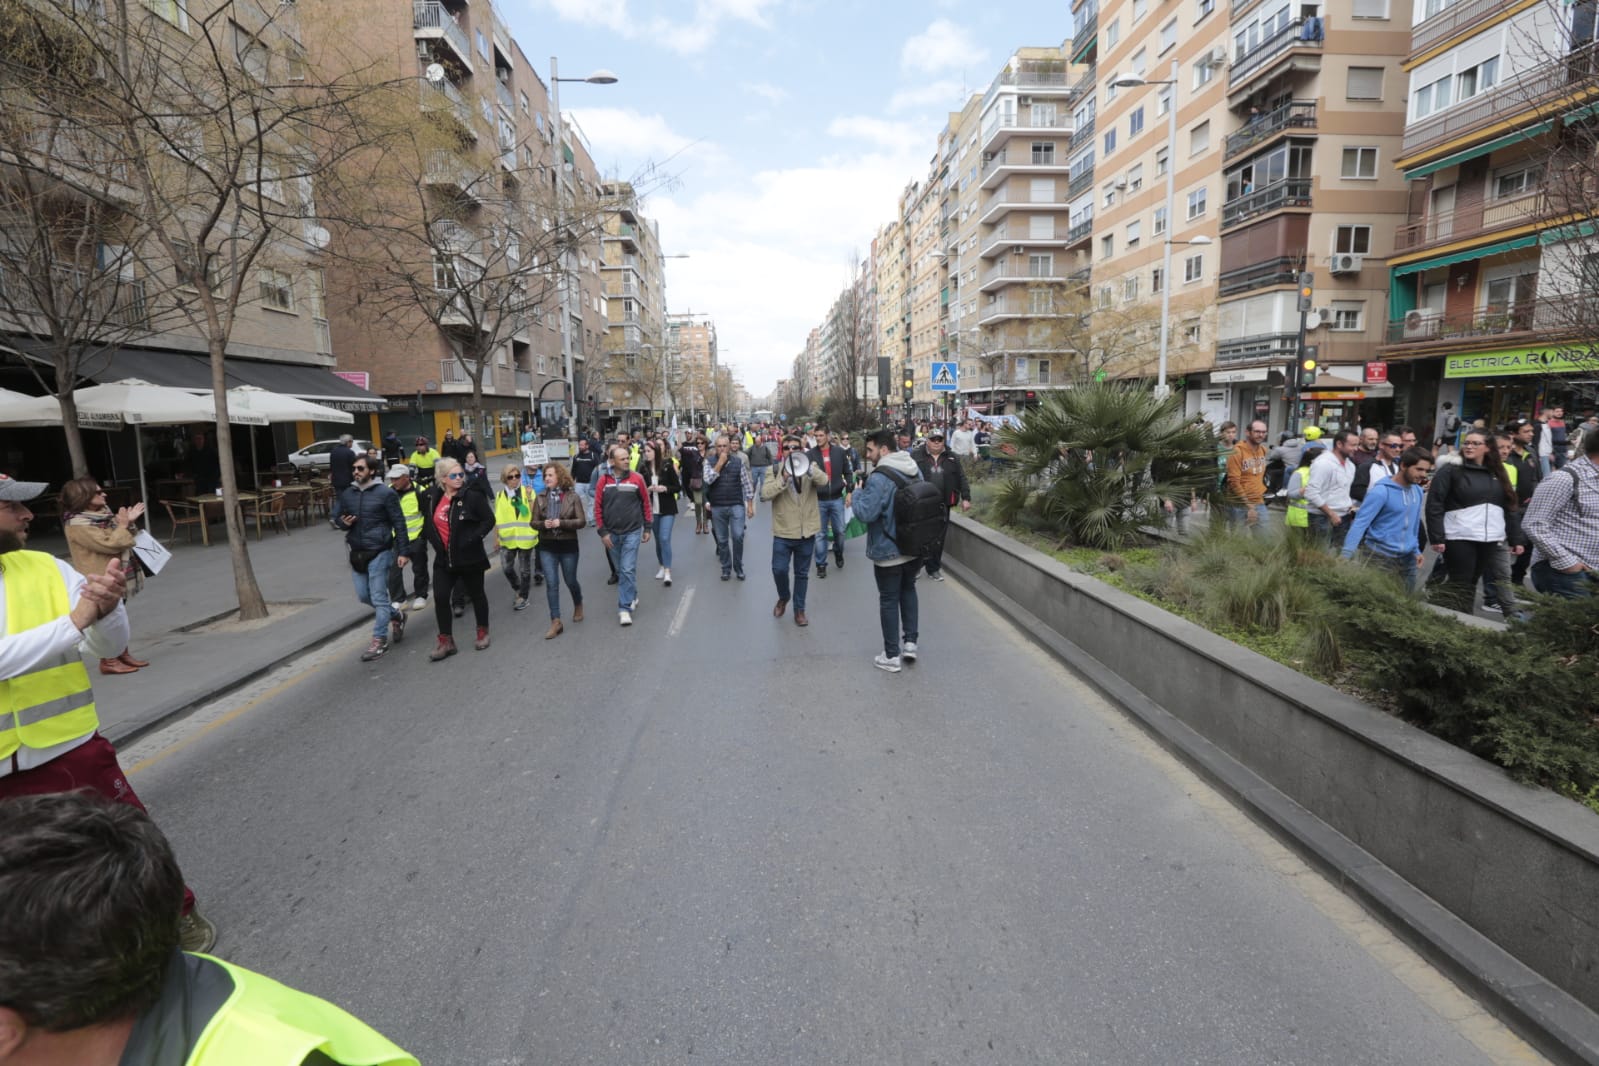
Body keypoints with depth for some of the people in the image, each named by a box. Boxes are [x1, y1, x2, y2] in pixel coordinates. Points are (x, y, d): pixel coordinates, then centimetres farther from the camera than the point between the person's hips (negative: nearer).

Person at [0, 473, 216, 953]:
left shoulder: (44, 568, -6)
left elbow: (110, 646, -9)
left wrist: (106, 606, -28)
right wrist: (75, 620, -28)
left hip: (73, 749, 2)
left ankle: (177, 913, 37)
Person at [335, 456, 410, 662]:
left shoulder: (385, 493, -9)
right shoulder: (346, 494, 7)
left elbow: (398, 523, -8)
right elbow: (338, 518, 19)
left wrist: (402, 551, -11)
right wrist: (343, 522, -8)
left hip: (379, 552, -6)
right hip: (357, 553, 6)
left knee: (378, 597, -3)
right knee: (363, 595, 13)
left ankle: (379, 640, 7)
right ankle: (396, 615, 36)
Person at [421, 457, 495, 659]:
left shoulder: (472, 496, -12)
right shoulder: (431, 496, 2)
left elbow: (489, 519, -10)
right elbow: (427, 521, 19)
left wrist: (472, 538, -16)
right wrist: (433, 540, 10)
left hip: (470, 556, -4)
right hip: (444, 558, 4)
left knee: (476, 594, 11)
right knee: (440, 597, -1)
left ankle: (483, 633, 29)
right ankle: (446, 642, 9)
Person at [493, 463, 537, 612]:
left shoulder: (527, 491, -3)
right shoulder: (500, 495, 4)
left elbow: (534, 514, -12)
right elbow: (497, 519, 10)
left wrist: (529, 497, -23)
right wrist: (496, 538, 12)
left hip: (525, 537, -2)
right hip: (507, 538, 2)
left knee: (524, 569, 7)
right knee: (506, 567, -3)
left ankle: (523, 597, 23)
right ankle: (516, 588, 25)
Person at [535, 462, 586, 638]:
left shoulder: (573, 496, -7)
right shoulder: (540, 498, 0)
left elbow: (582, 521, -9)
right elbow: (534, 522, 4)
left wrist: (561, 523, -21)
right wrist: (543, 524, -18)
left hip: (568, 545, -2)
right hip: (547, 547, 2)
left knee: (570, 581, 13)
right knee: (551, 584, -2)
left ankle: (578, 605, 43)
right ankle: (556, 621, 4)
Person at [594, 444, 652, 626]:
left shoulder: (636, 478, -5)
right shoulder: (603, 481, -3)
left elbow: (645, 503, 2)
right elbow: (598, 508, -1)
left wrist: (647, 528, 3)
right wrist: (603, 532, -5)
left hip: (632, 532, -2)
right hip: (611, 533, 2)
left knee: (628, 570, -8)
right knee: (620, 570, 14)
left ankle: (625, 608, -3)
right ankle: (632, 598, 33)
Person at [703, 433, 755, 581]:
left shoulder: (739, 461, 1)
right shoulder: (710, 462, 1)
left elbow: (747, 483, 3)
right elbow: (708, 480, -14)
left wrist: (750, 504, 0)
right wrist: (720, 463, -16)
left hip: (736, 505, -1)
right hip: (717, 507, 1)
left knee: (738, 536, -12)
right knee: (722, 540, 8)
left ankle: (738, 567, 6)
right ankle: (726, 568, 23)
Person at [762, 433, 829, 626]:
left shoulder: (811, 467, 0)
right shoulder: (775, 469, -2)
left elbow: (823, 481, -21)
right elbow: (765, 493, -15)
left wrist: (807, 468, -38)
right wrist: (783, 479, -28)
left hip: (807, 531, 1)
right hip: (783, 531, -1)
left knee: (802, 574, 10)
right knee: (779, 569, -2)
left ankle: (799, 610, 26)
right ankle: (783, 598, 28)